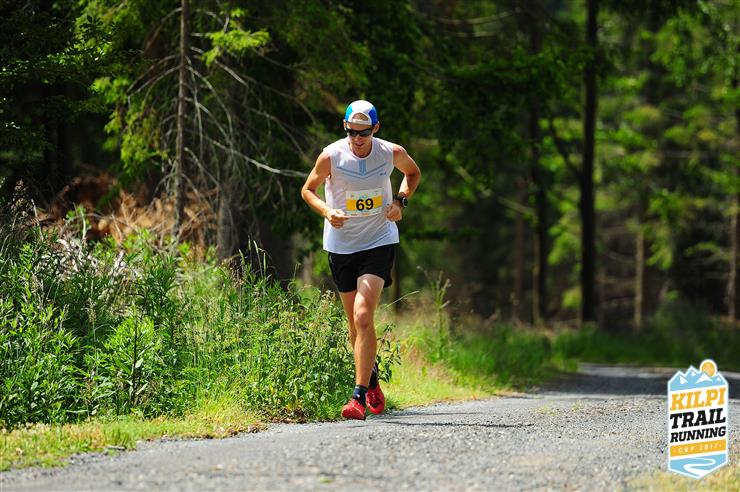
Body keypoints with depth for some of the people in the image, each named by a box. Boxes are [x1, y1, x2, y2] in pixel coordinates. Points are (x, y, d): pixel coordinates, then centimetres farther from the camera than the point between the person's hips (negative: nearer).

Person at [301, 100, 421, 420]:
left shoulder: (392, 153, -8)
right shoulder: (331, 156, -12)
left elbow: (413, 172, 15)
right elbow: (308, 190, 4)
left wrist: (400, 201, -3)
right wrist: (327, 212, -16)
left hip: (379, 241, -2)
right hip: (341, 245, 2)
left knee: (363, 316, -18)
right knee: (355, 323, 10)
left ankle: (359, 395, -16)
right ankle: (371, 377, 37)